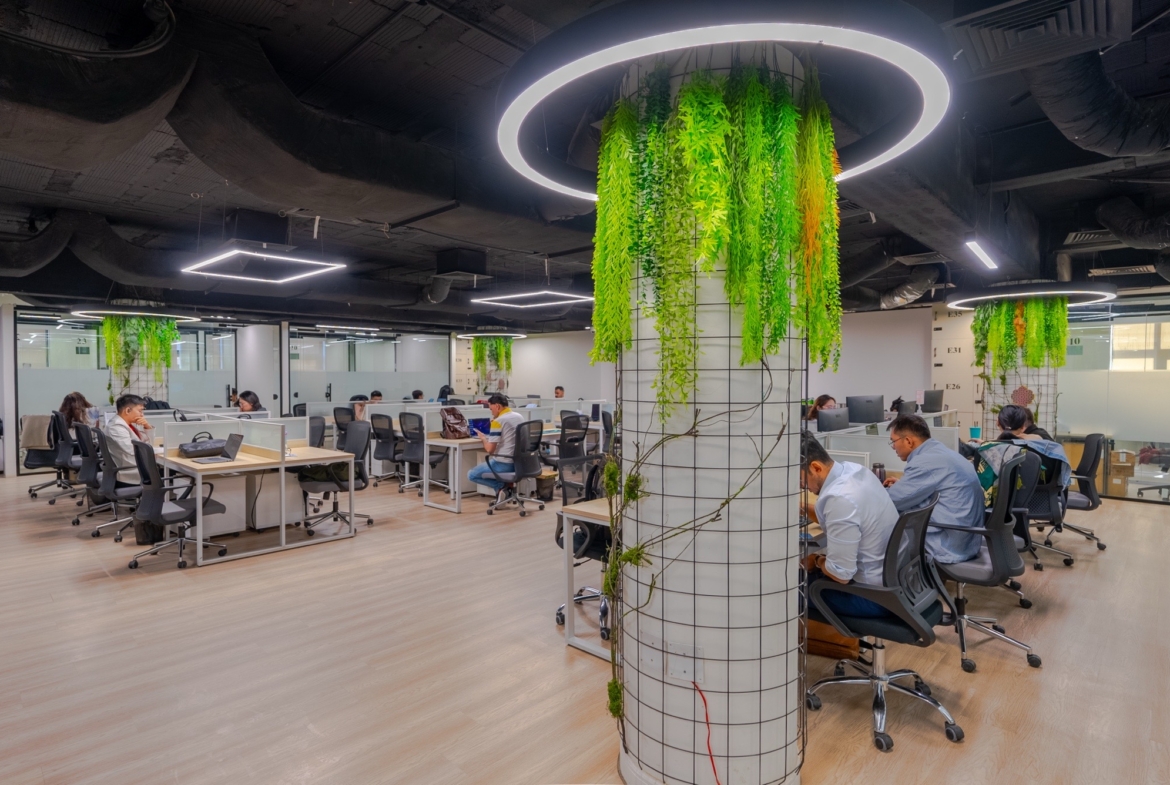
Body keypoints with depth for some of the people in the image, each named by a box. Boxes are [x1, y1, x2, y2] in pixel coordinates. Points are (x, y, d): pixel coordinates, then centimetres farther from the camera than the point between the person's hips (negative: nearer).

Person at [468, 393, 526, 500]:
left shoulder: (498, 421, -15)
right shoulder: (520, 417, 8)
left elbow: (490, 449, -15)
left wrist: (483, 438, 4)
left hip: (504, 465, -8)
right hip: (519, 463, 8)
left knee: (471, 474, 11)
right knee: (492, 460, 35)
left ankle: (501, 486, -2)